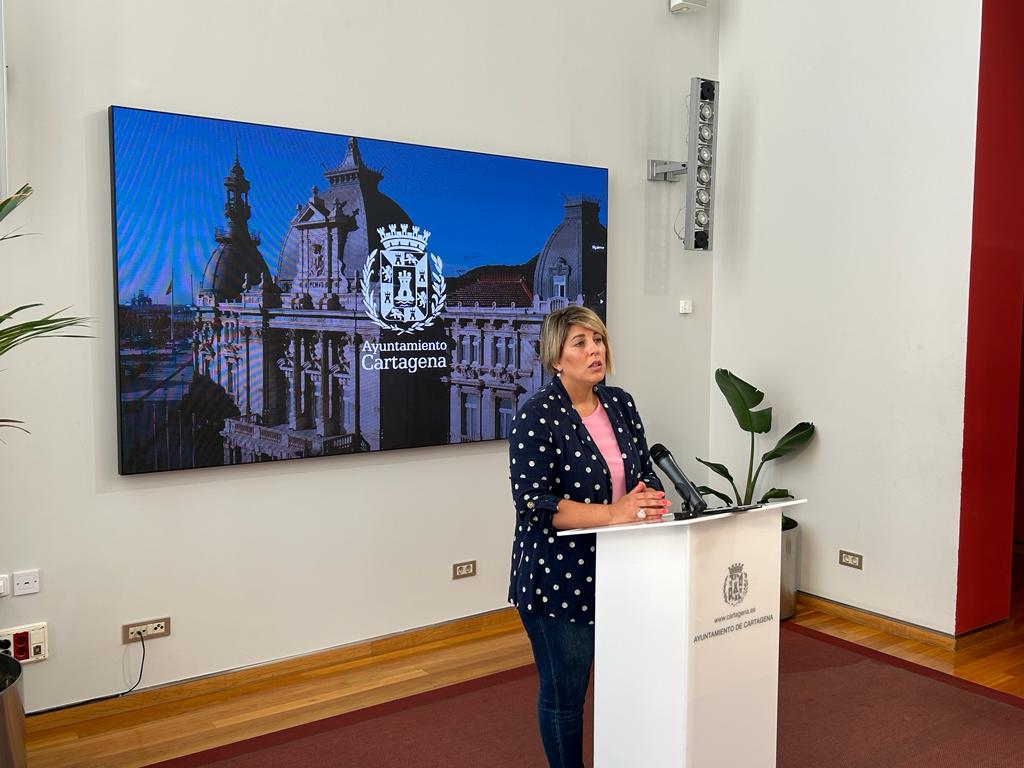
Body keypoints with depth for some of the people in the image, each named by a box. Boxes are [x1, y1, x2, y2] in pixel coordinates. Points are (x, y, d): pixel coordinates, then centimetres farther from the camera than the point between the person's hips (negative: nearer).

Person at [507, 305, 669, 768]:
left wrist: (648, 499, -12)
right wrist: (613, 513, -27)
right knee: (564, 693, 8)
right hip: (559, 576, -6)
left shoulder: (620, 404, 6)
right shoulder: (537, 416, -14)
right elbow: (534, 505, -20)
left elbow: (645, 470, 11)